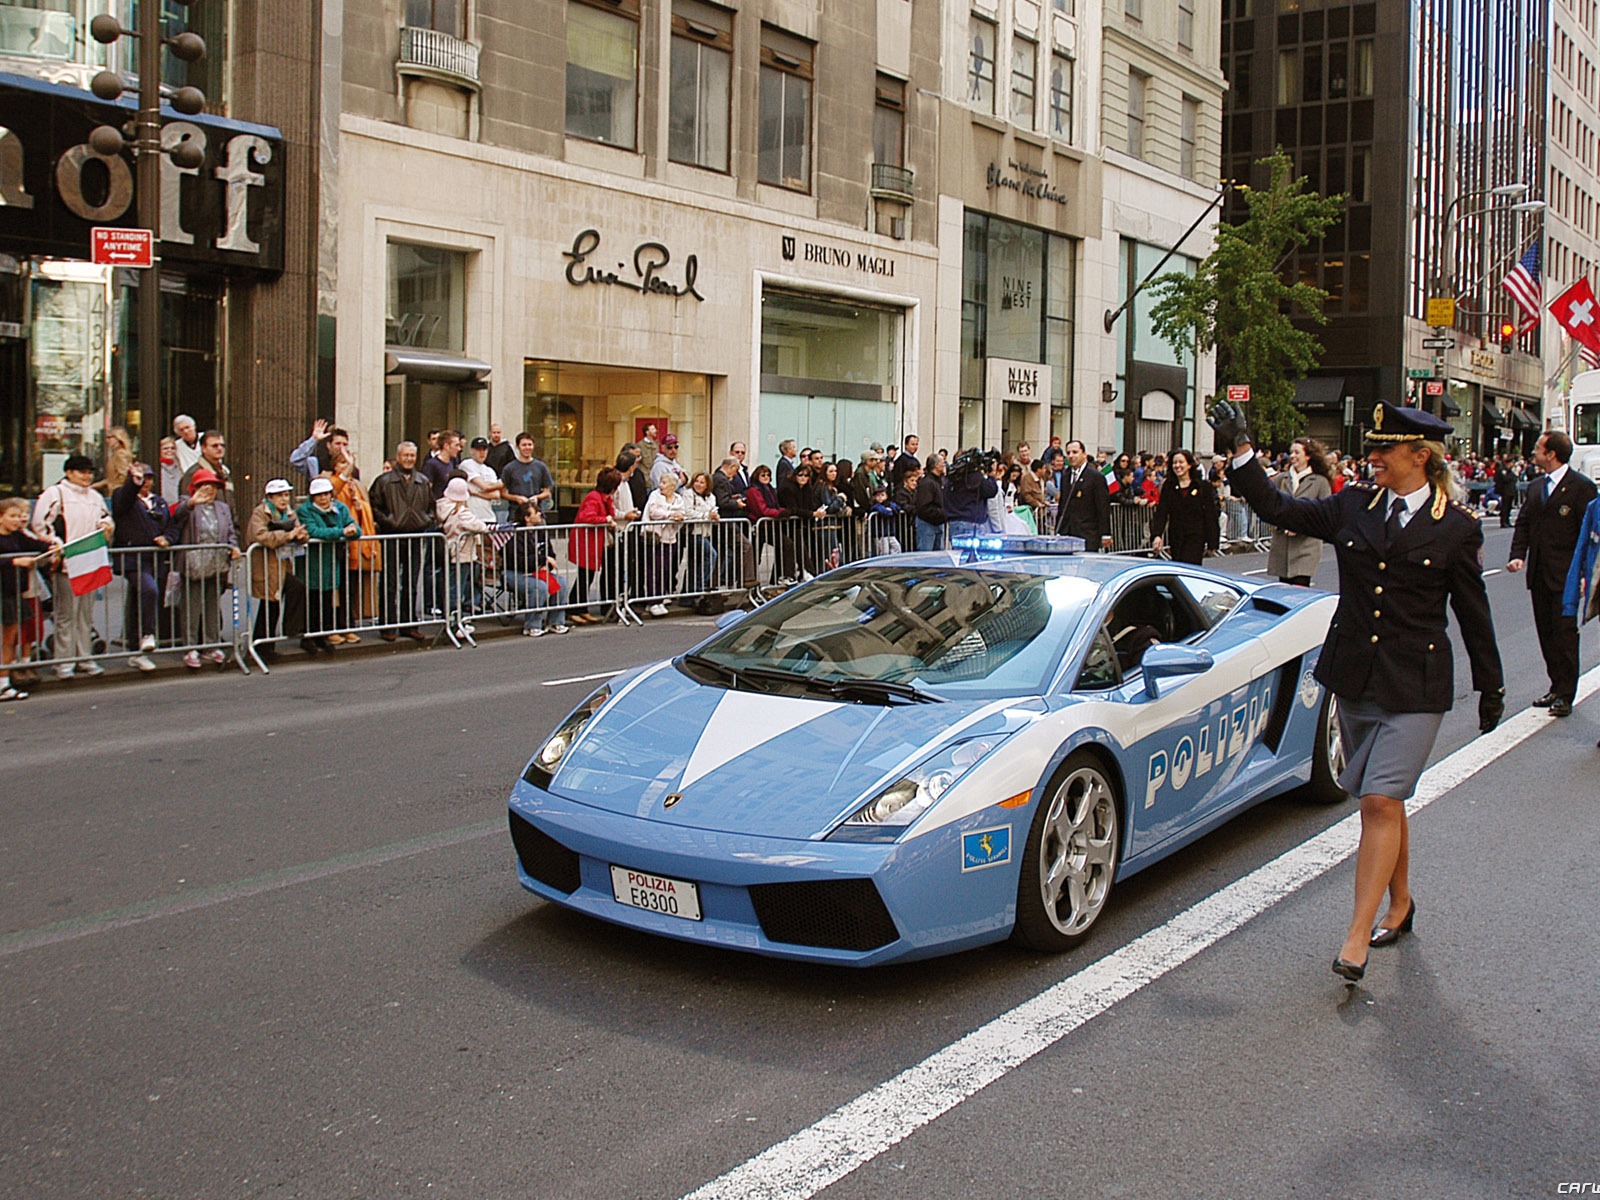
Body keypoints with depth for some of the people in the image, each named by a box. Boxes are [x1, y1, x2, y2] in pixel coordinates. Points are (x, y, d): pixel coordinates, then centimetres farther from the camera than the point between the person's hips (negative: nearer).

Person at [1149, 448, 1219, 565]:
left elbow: (1210, 516, 1)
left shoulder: (1204, 486, 0)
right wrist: (1157, 535, -17)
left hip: (1196, 538, -4)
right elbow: (1161, 513, -2)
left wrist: (1212, 543, -2)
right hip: (1175, 539, 4)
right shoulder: (1168, 487, 7)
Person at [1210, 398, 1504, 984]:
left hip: (1415, 687, -4)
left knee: (1381, 802, -11)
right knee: (1380, 801, 15)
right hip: (1354, 677, 4)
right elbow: (1277, 508, 4)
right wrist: (1239, 451, -5)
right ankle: (1399, 904, 34)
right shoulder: (1353, 507, 6)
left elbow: (1474, 614, 4)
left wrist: (1490, 689, 10)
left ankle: (1357, 935, -8)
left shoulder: (1457, 528, -2)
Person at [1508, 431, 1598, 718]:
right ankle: (1557, 687, 22)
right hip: (1539, 573, 7)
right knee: (1546, 632, 11)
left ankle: (1565, 695, 2)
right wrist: (1518, 555, -3)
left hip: (1565, 575, -7)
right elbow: (1523, 523, 14)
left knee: (1565, 632, -4)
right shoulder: (1535, 487, 13)